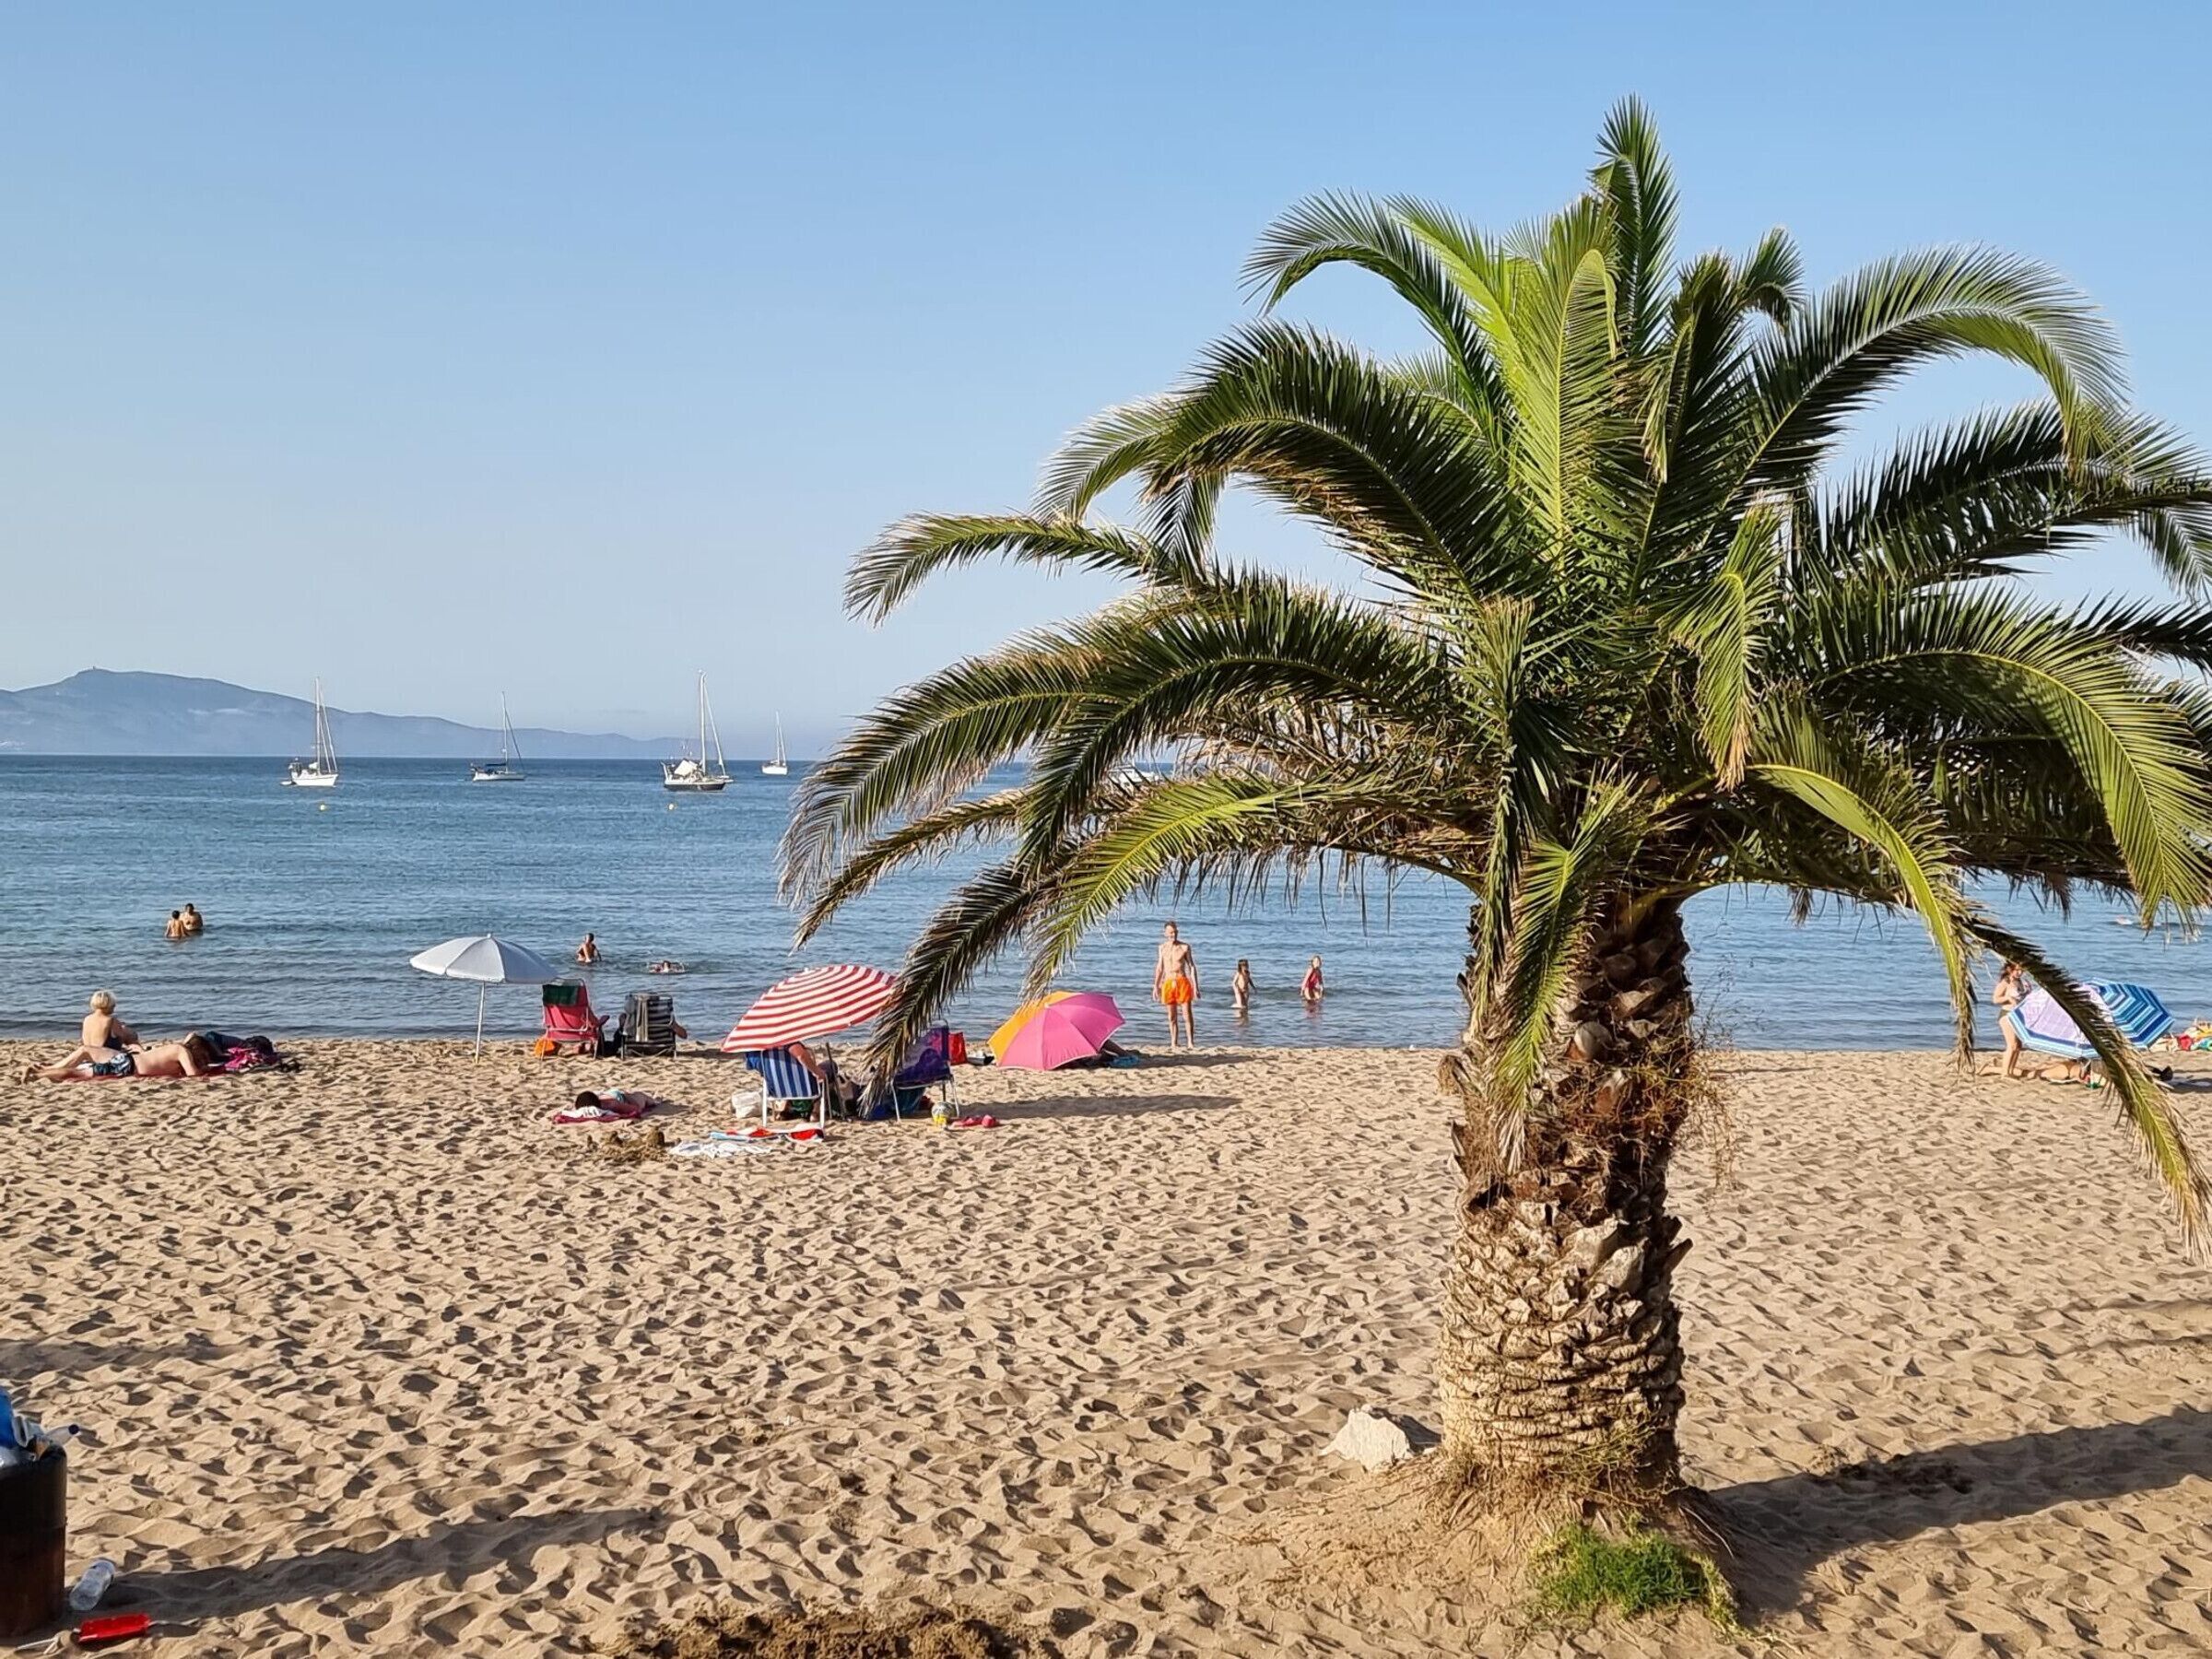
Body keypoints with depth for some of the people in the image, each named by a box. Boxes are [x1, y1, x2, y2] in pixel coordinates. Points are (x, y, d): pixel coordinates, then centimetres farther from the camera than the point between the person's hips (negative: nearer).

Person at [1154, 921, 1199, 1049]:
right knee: (1172, 1017, 6)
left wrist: (1195, 986, -6)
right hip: (1168, 983, 3)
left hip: (1183, 982, -3)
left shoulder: (1185, 947, 0)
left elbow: (1192, 967, 1)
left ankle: (1190, 1043, -4)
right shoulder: (1162, 948, 9)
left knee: (1187, 1015, -7)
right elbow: (1159, 968, 16)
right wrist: (1156, 986, 11)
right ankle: (1173, 1045, 10)